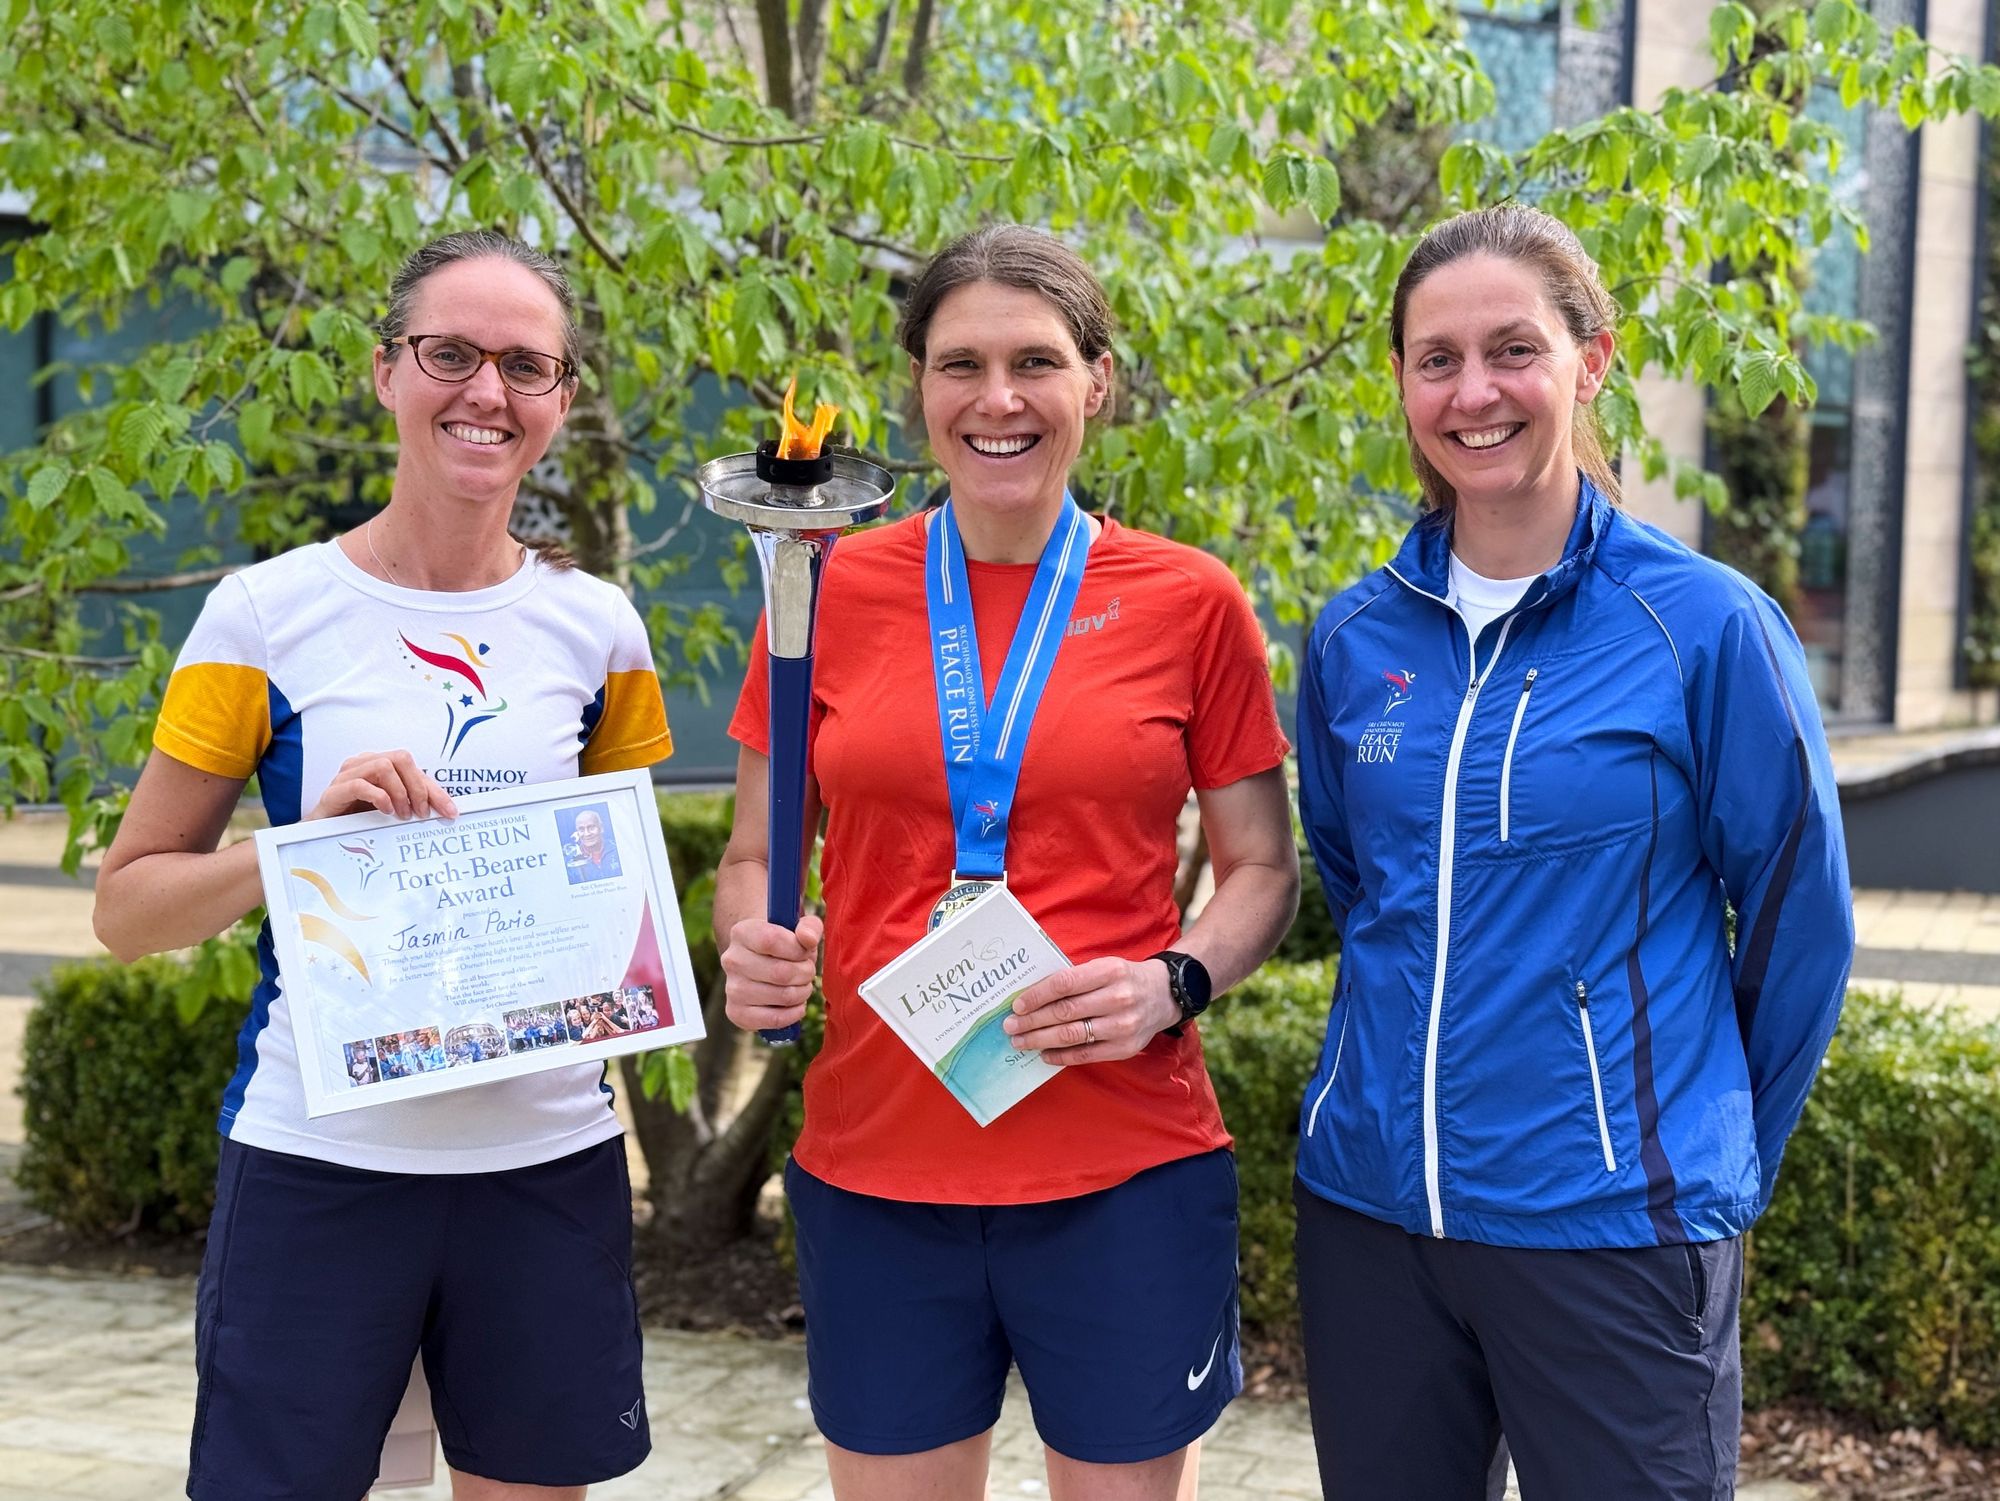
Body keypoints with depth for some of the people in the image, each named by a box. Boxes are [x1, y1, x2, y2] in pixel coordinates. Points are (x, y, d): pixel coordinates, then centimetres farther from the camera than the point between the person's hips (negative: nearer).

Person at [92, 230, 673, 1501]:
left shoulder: (598, 629, 4)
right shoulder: (269, 615, -4)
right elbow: (128, 904, -1)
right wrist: (303, 847, -18)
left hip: (546, 1157, 3)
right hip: (320, 1157, -2)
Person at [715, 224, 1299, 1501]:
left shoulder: (1191, 603, -1)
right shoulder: (831, 592, 2)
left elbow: (1263, 871, 6)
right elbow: (753, 861, 11)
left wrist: (1175, 983, -12)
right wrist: (752, 951, -10)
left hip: (1128, 1171, -1)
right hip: (875, 1162, 1)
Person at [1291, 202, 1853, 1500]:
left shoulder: (1704, 625, -9)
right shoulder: (1355, 639, 3)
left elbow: (1799, 924, -1)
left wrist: (1712, 1163, 6)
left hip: (1613, 1230, -4)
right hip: (1369, 1208, 4)